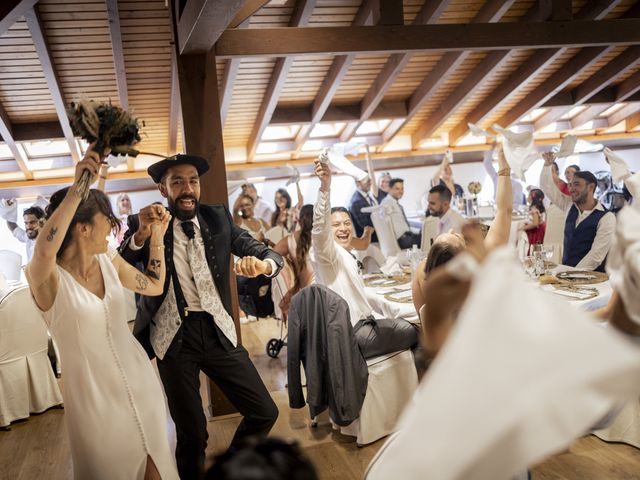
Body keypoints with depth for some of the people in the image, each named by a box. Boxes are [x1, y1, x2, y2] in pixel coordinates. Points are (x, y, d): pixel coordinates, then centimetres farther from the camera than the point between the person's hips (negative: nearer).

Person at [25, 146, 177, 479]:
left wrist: (157, 238, 4)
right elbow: (43, 252, -44)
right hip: (93, 395, -5)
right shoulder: (48, 278, -19)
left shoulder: (110, 261, -1)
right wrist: (76, 190, -44)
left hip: (139, 383, 5)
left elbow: (155, 286, 13)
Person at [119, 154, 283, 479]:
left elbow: (269, 255, -3)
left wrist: (262, 264, -27)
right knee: (192, 434, 5)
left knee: (265, 412, 4)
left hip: (218, 331, 2)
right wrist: (141, 234, -26)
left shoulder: (218, 219, 4)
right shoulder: (148, 226, -1)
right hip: (174, 336, -2)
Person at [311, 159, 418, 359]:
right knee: (412, 334, 3)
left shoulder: (348, 258, 16)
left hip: (359, 324, 9)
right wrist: (325, 185, -46)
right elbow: (320, 228, -34)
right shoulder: (328, 251, -12)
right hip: (347, 337, -9)